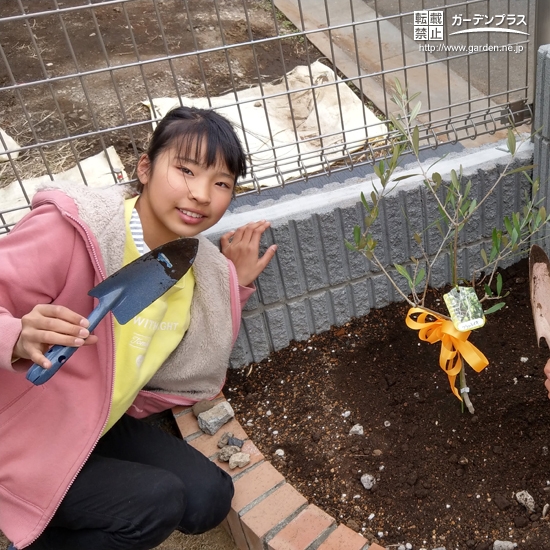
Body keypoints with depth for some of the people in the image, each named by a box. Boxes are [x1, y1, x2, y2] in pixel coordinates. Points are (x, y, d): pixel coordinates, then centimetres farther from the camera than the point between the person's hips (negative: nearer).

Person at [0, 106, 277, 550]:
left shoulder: (201, 266, -3)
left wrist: (235, 286, -1)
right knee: (157, 502, -19)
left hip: (103, 425, 7)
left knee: (210, 498, -2)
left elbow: (194, 366, 7)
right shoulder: (71, 230, -26)